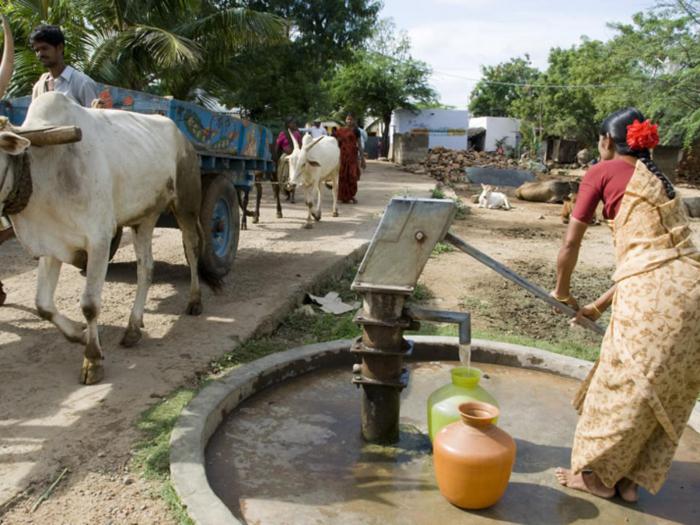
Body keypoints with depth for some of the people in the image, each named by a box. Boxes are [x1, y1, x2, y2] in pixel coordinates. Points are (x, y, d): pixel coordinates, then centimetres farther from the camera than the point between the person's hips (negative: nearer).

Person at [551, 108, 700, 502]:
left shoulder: (604, 171, 5)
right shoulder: (657, 180, 26)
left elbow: (571, 243, 6)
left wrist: (563, 290, 24)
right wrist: (601, 305, 30)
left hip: (654, 295, -8)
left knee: (620, 388, 9)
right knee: (667, 395, 17)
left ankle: (597, 474, 26)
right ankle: (630, 480, 33)